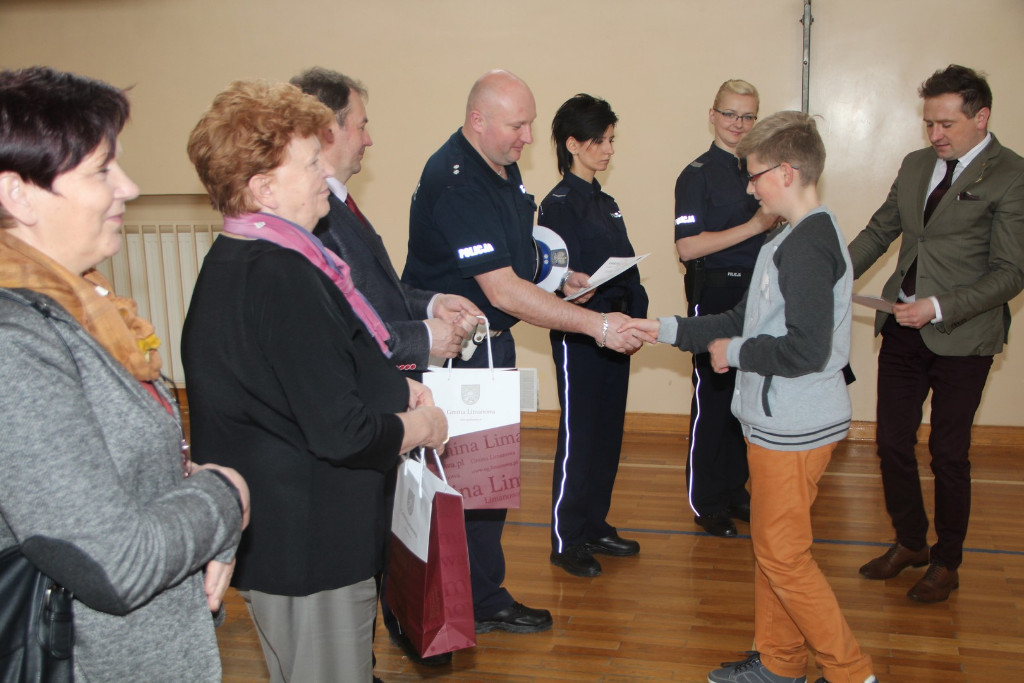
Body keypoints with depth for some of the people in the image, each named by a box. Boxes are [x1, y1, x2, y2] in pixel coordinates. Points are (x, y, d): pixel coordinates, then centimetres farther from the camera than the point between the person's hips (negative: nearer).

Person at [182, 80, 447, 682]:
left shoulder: (238, 260, 6)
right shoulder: (279, 278, -28)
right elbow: (341, 432, -28)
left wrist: (392, 386, 4)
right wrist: (422, 425, -10)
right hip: (308, 546, -11)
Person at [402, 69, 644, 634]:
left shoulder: (502, 166, 7)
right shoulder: (455, 183, -24)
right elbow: (502, 291, -28)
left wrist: (554, 279, 8)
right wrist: (595, 324, -28)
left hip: (491, 341, 9)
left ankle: (479, 592, 28)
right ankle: (483, 602, 18)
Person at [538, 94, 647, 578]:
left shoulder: (606, 203, 15)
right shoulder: (559, 205, -10)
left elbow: (627, 268, 13)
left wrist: (636, 315, 1)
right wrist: (602, 319, -28)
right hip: (578, 336, -8)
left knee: (608, 434, 14)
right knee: (578, 438, 0)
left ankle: (594, 526, 27)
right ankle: (566, 541, 12)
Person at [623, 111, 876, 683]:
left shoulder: (808, 244, -21)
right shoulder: (796, 238, 12)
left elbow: (806, 349, -28)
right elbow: (747, 319, 15)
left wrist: (735, 352, -13)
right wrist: (669, 330, 12)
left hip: (793, 430, -10)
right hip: (781, 422, 10)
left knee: (784, 555, 1)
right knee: (772, 547, 18)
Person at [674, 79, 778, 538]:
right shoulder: (697, 174, -7)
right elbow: (687, 246, -17)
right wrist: (754, 227, -17)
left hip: (755, 295, 6)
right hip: (714, 297, -6)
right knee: (713, 398, 0)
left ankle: (735, 490, 25)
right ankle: (707, 502, 13)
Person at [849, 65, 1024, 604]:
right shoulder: (915, 166, 10)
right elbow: (878, 233, 16)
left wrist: (940, 308, -23)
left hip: (961, 337, -6)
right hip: (903, 329, 6)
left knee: (948, 454, 7)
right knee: (892, 443, 12)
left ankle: (947, 563, 26)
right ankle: (910, 543, 34)